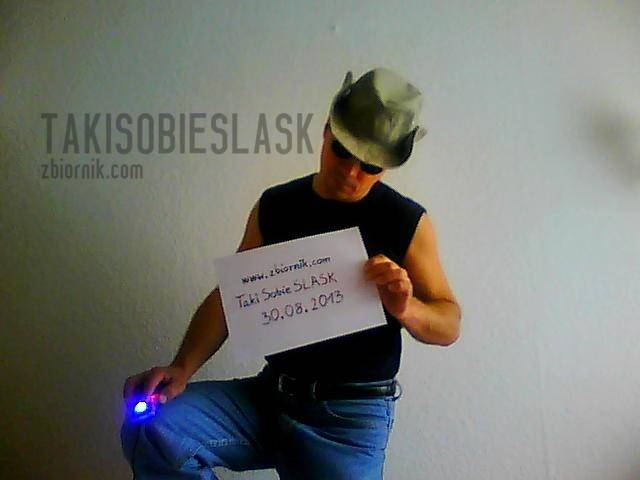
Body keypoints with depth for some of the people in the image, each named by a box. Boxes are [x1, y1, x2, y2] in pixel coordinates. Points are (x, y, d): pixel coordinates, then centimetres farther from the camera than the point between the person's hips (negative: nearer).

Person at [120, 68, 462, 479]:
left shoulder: (408, 222, -5)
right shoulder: (275, 206, 5)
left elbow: (450, 325, -1)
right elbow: (229, 295, 5)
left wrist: (407, 309, -24)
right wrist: (183, 368, -11)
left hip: (351, 417, -3)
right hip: (269, 396, 3)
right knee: (152, 428, -18)